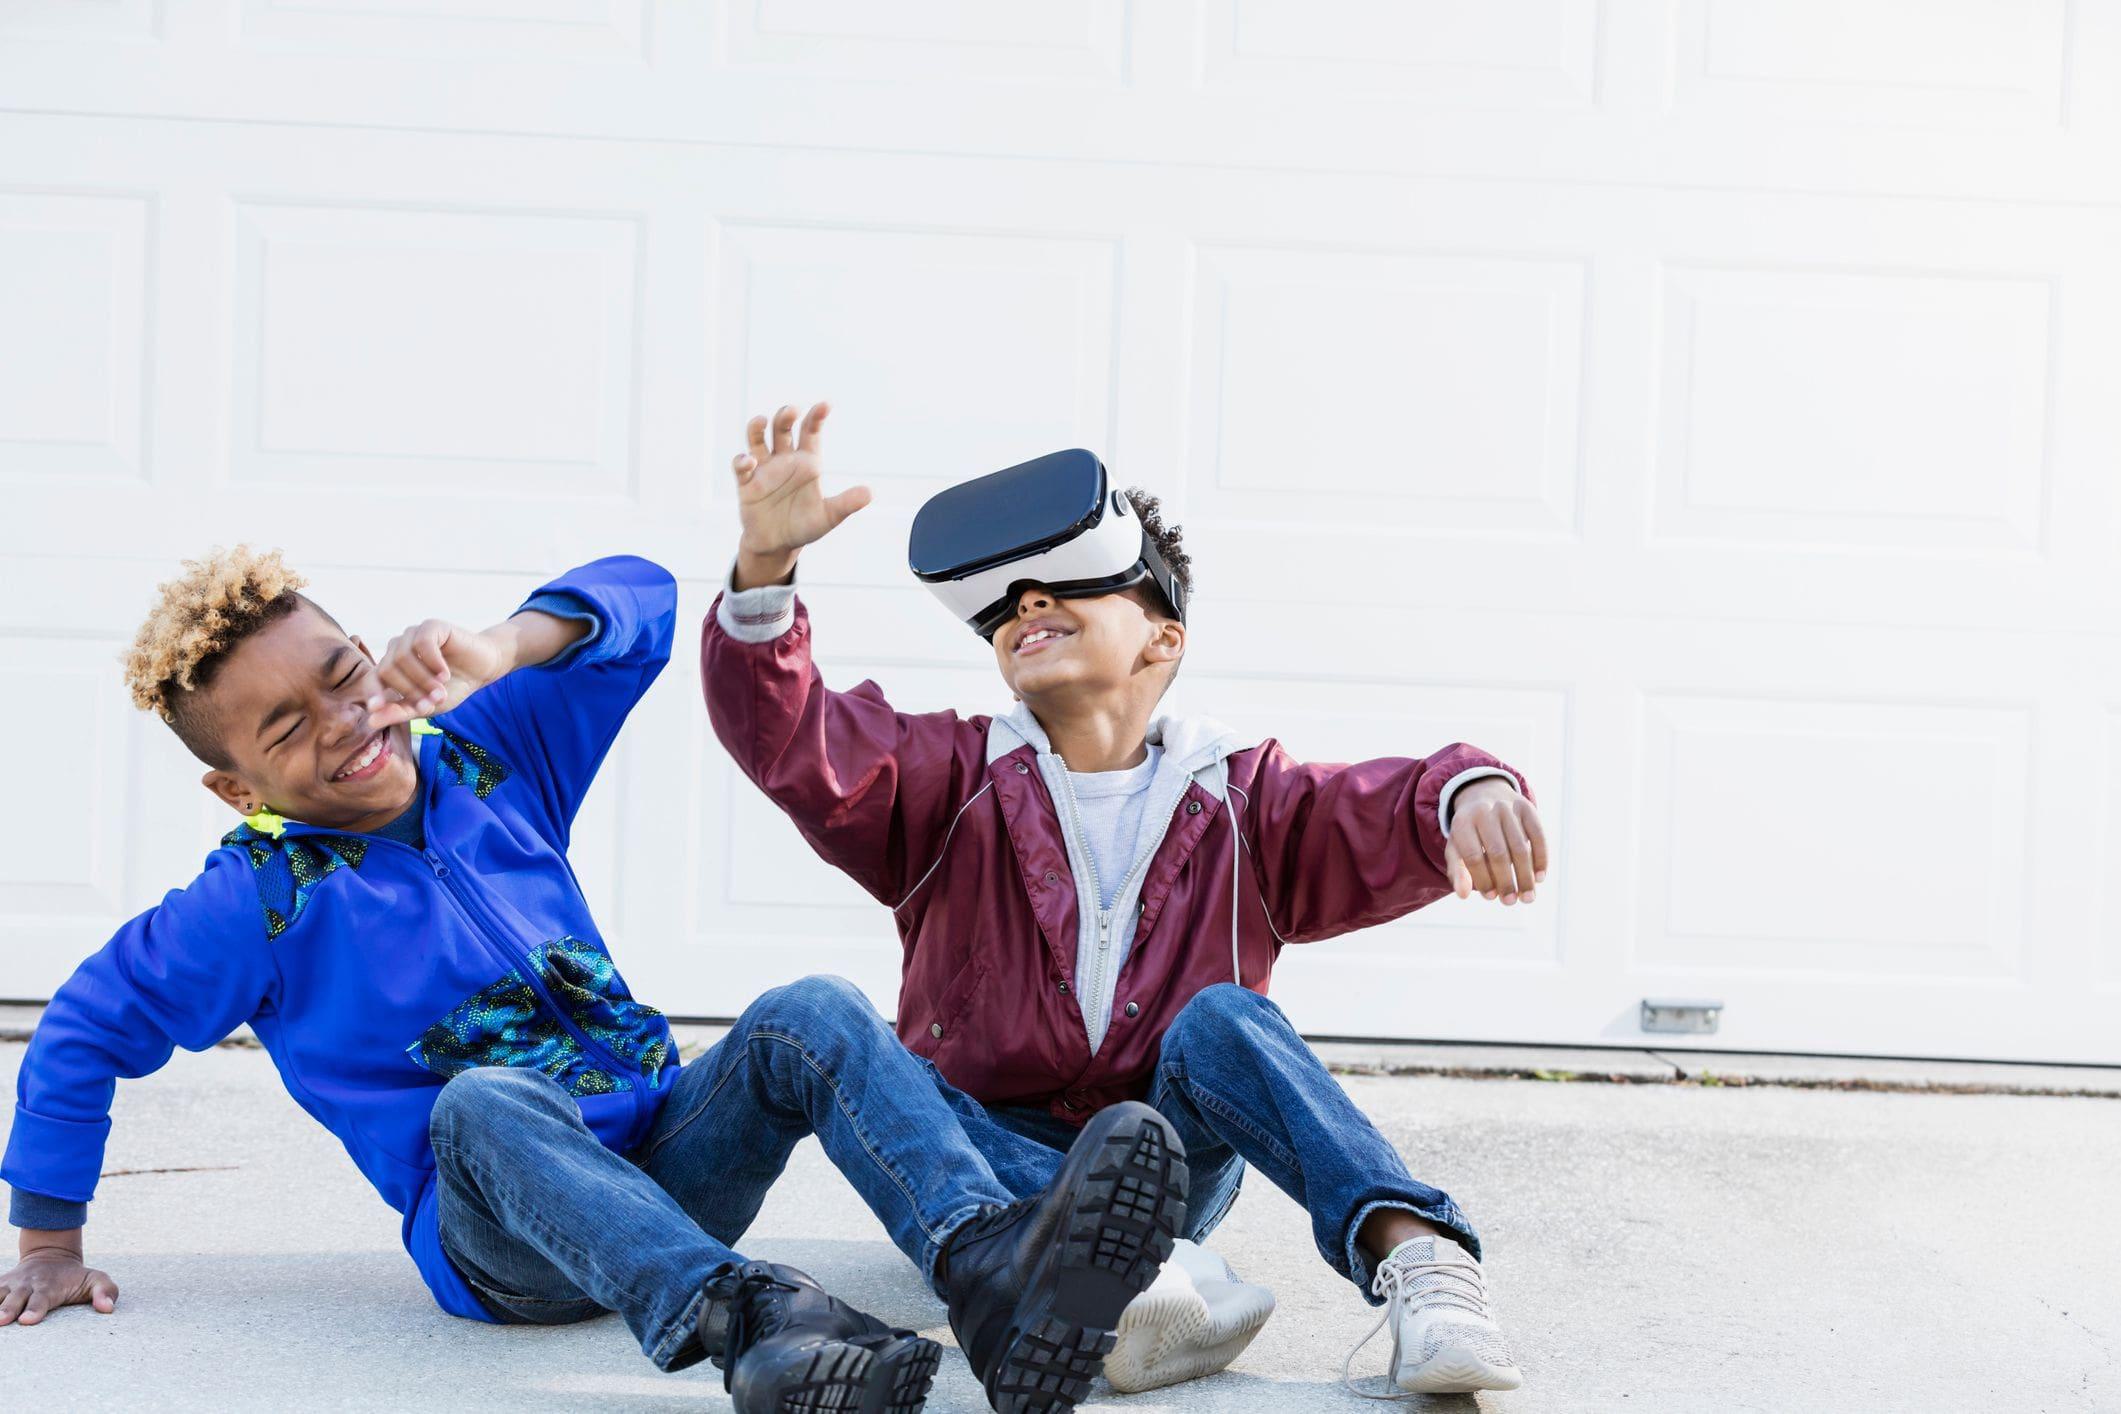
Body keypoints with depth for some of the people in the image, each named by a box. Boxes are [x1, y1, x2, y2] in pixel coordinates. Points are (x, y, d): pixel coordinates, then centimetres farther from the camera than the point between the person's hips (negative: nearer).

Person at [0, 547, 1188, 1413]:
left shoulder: (490, 753, 9)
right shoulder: (261, 900, 1)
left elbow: (643, 600, 2)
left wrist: (500, 651, -17)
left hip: (665, 1160, 4)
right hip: (494, 1233, -4)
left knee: (811, 1017, -23)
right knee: (482, 1101, -38)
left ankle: (987, 1266, -53)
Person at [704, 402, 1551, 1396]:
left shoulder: (1237, 800, 9)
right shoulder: (954, 781, 8)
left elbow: (1382, 816, -10)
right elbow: (789, 743, -10)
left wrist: (1470, 791, -35)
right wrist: (764, 566, -28)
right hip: (996, 1148, 0)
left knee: (1218, 1019, -27)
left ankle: (1407, 1252, -45)